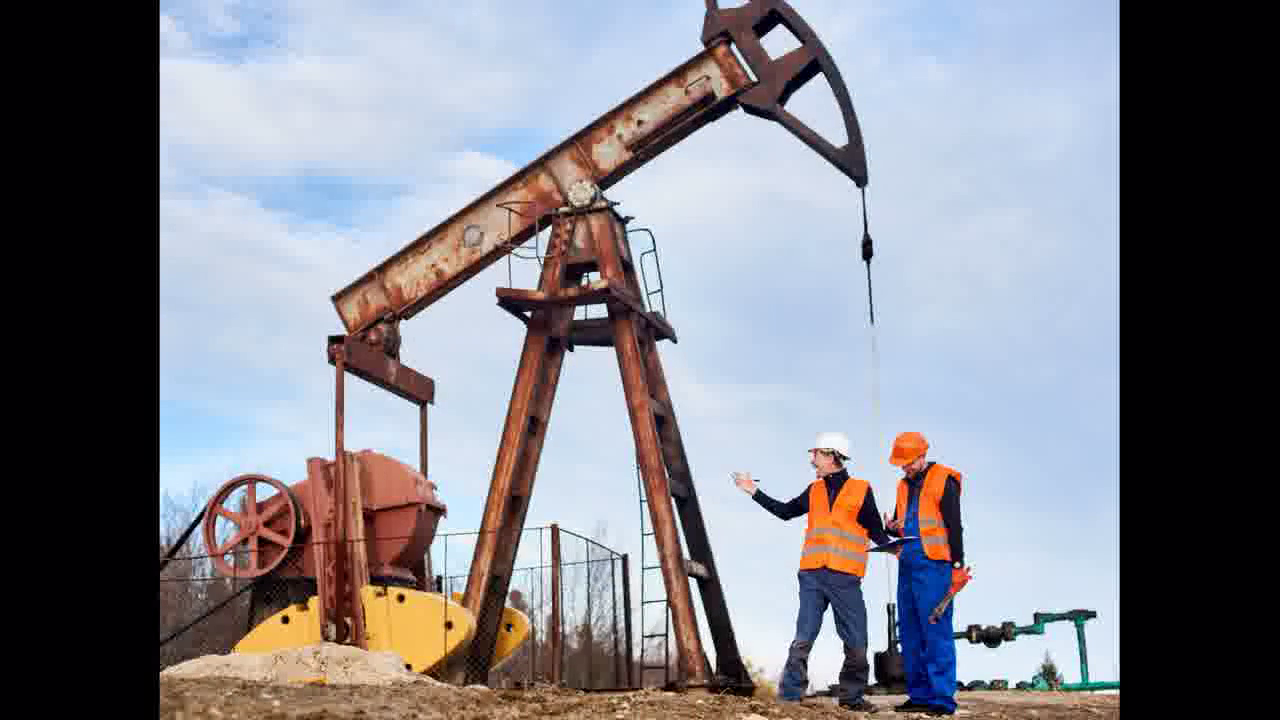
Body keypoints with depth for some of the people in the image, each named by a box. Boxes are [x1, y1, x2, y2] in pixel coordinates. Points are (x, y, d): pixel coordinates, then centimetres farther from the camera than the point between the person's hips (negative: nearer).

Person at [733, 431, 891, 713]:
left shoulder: (861, 490, 5)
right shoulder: (814, 491, 15)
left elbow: (875, 530, 7)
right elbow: (785, 511, 27)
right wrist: (754, 491, 25)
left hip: (845, 577, -2)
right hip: (812, 575, 2)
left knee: (856, 643, 2)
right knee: (802, 639, -3)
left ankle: (852, 696, 16)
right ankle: (789, 695, -2)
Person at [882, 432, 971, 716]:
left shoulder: (943, 481, -4)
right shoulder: (904, 485, 18)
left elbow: (954, 525, -6)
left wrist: (958, 564, -11)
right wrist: (892, 527, 4)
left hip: (933, 564, -8)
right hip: (908, 565, 8)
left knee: (935, 632, -10)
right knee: (910, 634, 8)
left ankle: (941, 699, -9)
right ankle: (919, 695, 14)